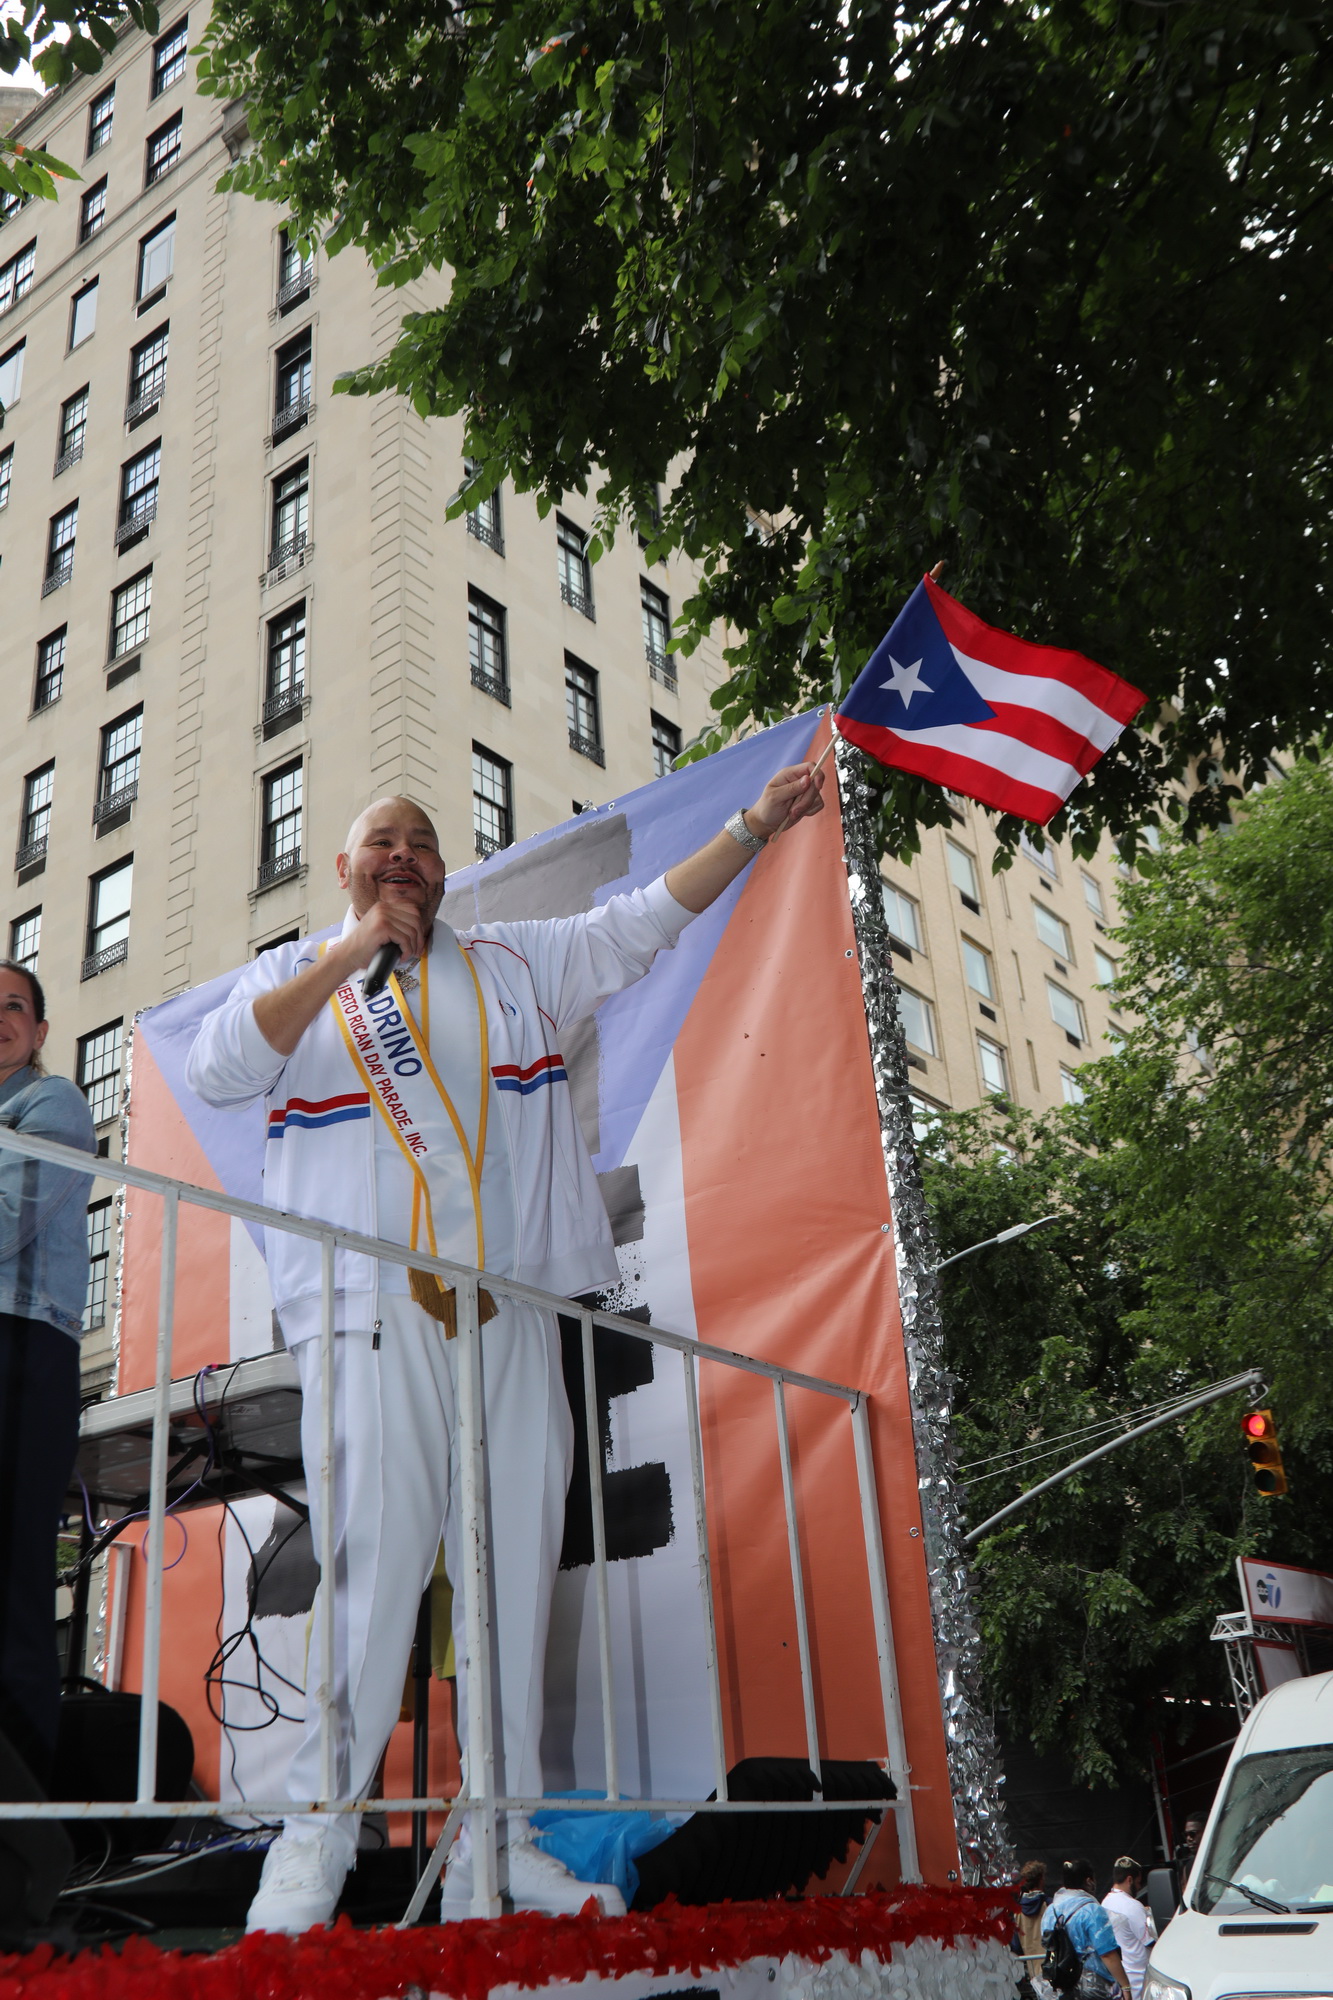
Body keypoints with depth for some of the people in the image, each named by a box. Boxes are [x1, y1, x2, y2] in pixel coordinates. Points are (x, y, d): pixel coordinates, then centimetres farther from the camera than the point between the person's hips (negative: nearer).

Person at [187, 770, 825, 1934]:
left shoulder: (513, 966, 21)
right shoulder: (296, 976, 15)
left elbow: (644, 920, 17)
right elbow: (219, 1071, -3)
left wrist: (753, 828, 11)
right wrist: (350, 954, -7)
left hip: (512, 1322, 3)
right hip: (374, 1322, -3)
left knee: (515, 1580, 2)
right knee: (375, 1576, -10)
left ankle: (496, 1852, 10)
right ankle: (312, 1848, 1)